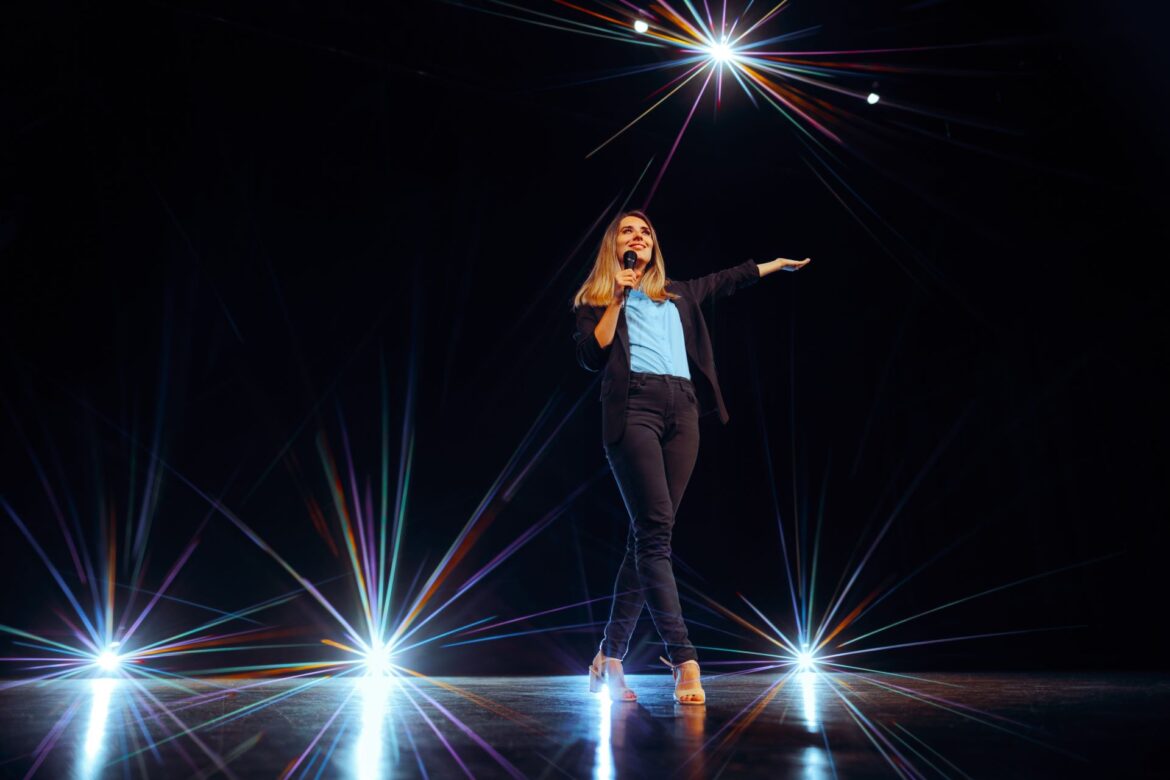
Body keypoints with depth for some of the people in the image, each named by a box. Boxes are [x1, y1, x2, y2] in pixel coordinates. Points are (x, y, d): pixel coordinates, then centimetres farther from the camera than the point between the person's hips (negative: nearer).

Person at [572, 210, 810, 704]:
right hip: (633, 408, -4)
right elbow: (590, 357, 0)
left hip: (682, 409, 5)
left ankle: (610, 658, 7)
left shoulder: (678, 293, 27)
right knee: (654, 531, -15)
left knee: (649, 535, -1)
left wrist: (779, 263, 51)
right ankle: (683, 662, -19)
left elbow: (727, 280, 42)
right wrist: (616, 299, -4)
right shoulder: (599, 297, 15)